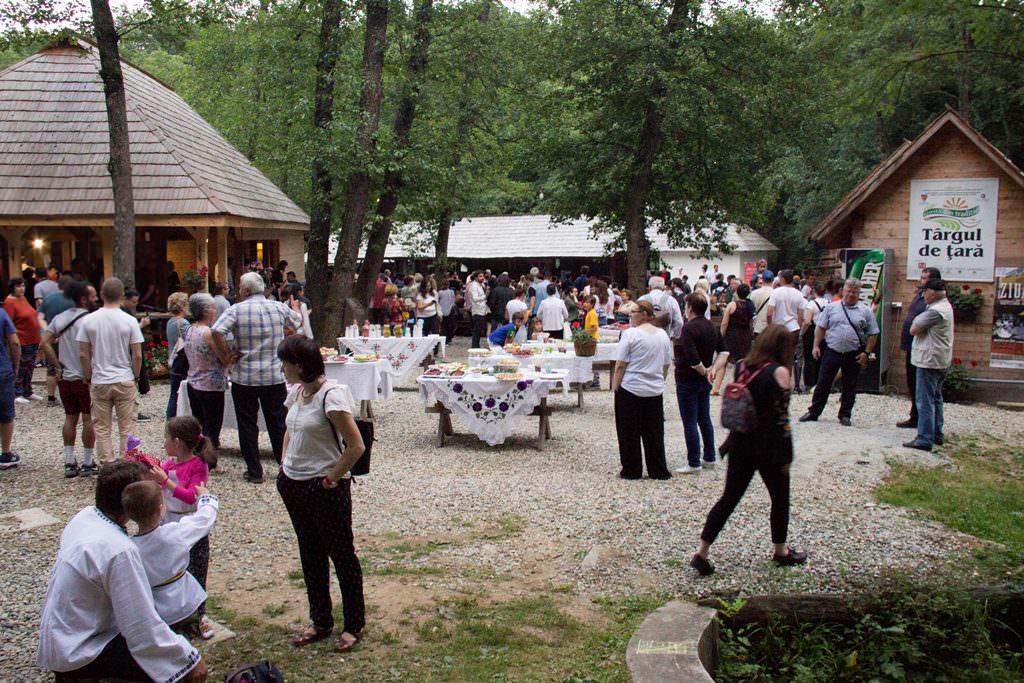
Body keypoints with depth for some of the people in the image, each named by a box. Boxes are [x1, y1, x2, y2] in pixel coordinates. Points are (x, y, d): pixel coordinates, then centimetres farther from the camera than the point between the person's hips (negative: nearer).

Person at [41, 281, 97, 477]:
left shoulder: (59, 318, 6)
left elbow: (44, 343, 0)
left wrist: (58, 366, 2)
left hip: (65, 378, 6)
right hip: (85, 378, -6)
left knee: (70, 418, 13)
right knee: (88, 419, 4)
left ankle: (69, 463, 16)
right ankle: (87, 463, 9)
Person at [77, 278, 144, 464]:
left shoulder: (88, 320, -4)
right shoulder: (130, 321, -8)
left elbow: (83, 354, -1)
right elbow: (137, 355, -7)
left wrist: (87, 377, 12)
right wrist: (136, 375, 9)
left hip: (99, 382, 1)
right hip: (124, 381, -1)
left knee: (102, 428, 9)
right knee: (127, 427, 7)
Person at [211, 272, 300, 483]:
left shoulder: (237, 310, -9)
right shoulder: (279, 308, 1)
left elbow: (216, 331, -22)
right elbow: (298, 322, 19)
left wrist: (225, 355, -11)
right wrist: (296, 307, 37)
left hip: (244, 378, -3)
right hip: (274, 377, 3)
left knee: (247, 425, 8)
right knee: (278, 424, 13)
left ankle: (254, 472, 12)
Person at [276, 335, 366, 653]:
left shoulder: (331, 395, -20)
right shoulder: (296, 393, 5)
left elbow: (356, 446, -23)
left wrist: (331, 479, -17)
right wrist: (285, 467, 12)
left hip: (326, 488, -9)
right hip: (295, 486, 9)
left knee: (342, 555, 6)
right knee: (310, 555, 18)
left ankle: (354, 625, 21)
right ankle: (320, 621, 33)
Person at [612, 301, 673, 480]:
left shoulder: (631, 334, -13)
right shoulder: (663, 334, 5)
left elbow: (620, 365, -13)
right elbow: (667, 365, 11)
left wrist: (615, 386, -5)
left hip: (631, 389, -5)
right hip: (655, 390, 5)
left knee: (629, 432, 5)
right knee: (654, 432, 12)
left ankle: (631, 470, 10)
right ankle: (659, 471, 15)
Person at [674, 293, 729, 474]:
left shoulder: (689, 328, -19)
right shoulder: (711, 327, 8)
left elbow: (692, 358, -27)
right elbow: (724, 352, 9)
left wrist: (705, 371, -12)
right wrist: (714, 369, -2)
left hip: (688, 379, -9)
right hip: (705, 382, 9)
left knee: (690, 422, -3)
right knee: (704, 419, 18)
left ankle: (694, 463, 0)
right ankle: (709, 458, 25)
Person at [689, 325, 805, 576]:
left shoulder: (742, 367, 3)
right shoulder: (778, 372, -14)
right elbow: (782, 418, -15)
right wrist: (786, 456, -9)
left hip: (740, 444, 5)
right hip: (768, 448, -5)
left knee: (729, 498, 10)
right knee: (780, 499, 17)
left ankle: (702, 553, 4)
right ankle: (781, 551, 32)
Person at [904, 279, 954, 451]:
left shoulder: (935, 311, -21)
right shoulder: (946, 306, 13)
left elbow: (914, 330, -17)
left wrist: (917, 319, -1)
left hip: (929, 361, -11)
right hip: (941, 361, 11)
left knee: (925, 401, -7)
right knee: (936, 399, 18)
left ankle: (925, 439, -7)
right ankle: (936, 435, 26)